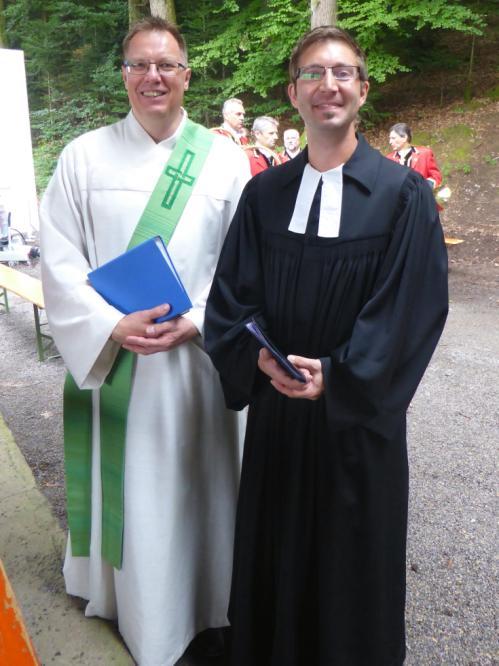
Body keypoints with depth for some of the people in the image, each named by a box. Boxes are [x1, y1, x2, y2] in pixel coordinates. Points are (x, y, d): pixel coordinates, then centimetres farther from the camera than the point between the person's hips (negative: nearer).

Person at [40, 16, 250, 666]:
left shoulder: (224, 158, 3)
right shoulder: (84, 155, 3)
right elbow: (60, 259, -2)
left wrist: (195, 321, -14)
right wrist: (112, 326, -15)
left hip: (195, 359, 0)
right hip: (108, 359, 0)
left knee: (191, 484, 11)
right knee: (122, 486, 11)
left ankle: (195, 604, 34)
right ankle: (121, 596, 35)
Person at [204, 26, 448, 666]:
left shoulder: (404, 193, -6)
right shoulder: (264, 193, 3)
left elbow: (413, 305, -10)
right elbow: (232, 292, 2)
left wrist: (336, 375, -15)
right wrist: (260, 355, -15)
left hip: (358, 410, -2)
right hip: (276, 404, 3)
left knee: (353, 547, 15)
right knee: (275, 546, 17)